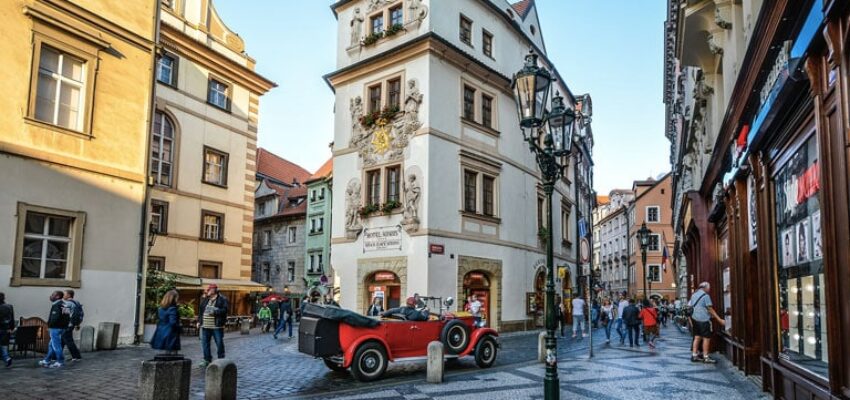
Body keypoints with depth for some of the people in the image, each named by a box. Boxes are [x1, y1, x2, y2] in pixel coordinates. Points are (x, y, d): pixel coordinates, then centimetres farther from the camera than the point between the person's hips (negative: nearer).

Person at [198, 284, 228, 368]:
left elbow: (224, 310, -14)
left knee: (219, 344, 1)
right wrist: (200, 321, 13)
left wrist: (215, 311, -24)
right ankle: (207, 360, 22)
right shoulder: (205, 300, 15)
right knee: (205, 343, 10)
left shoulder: (222, 300, -4)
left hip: (217, 326, -6)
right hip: (205, 326, 6)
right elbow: (201, 310, 21)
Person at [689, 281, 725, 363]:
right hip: (704, 320, -8)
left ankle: (694, 355, 12)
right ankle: (706, 357, -2)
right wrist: (719, 320, -9)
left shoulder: (694, 295, 15)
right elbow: (710, 309, -11)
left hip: (695, 319, 8)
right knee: (706, 338, -3)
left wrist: (691, 320, 22)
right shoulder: (706, 296, -8)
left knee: (697, 337, 12)